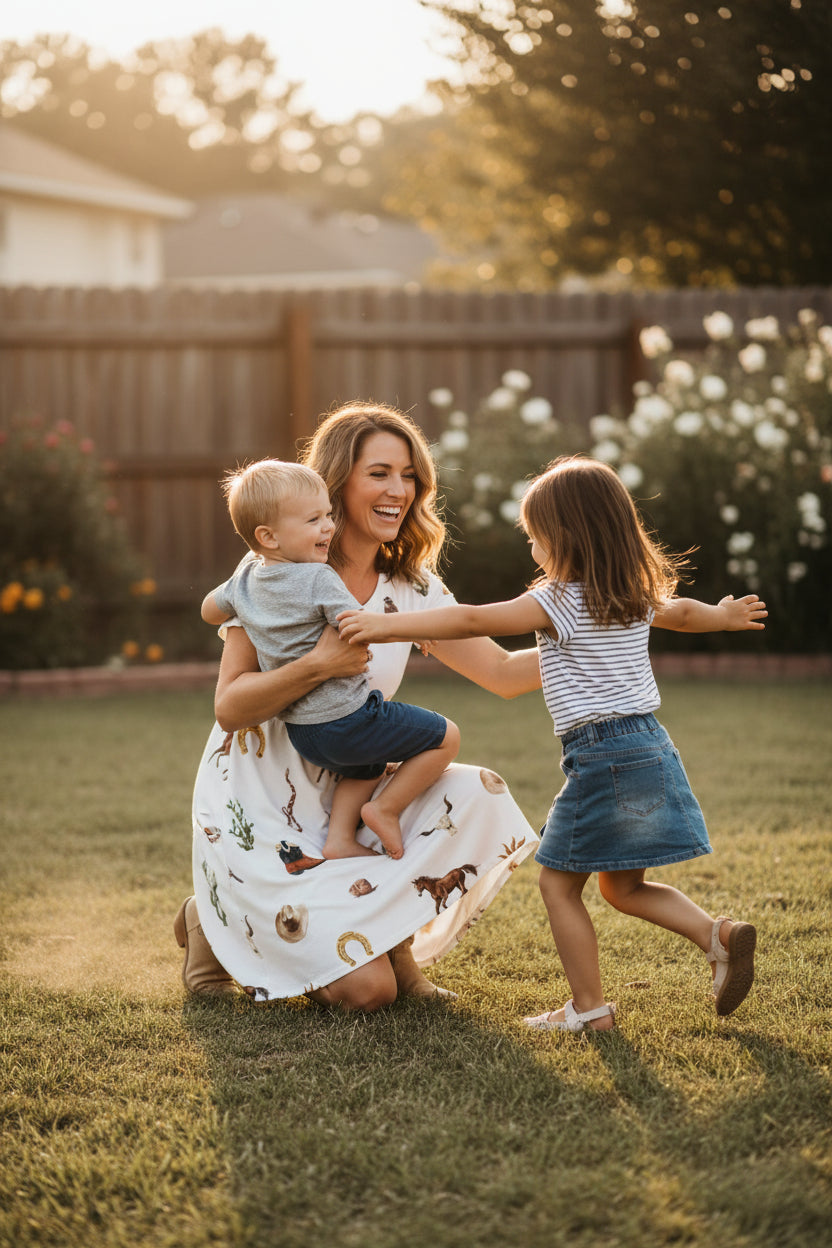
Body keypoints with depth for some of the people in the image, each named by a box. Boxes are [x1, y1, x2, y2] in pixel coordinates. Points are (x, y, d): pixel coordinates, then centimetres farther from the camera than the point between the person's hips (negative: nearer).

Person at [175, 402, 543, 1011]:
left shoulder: (411, 588, 3)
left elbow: (503, 672, -1)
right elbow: (229, 707, -16)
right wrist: (317, 666, -31)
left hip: (343, 800, 6)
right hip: (256, 810, -6)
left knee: (477, 796, -20)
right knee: (366, 989, -16)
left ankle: (394, 942, 2)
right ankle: (216, 926, 10)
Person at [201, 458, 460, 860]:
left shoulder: (246, 579, 5)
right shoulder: (318, 579, -20)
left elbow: (210, 610, 23)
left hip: (300, 732, 9)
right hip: (347, 717, -9)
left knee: (367, 765, 35)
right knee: (446, 738, 1)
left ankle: (339, 837, 19)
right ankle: (385, 809, 3)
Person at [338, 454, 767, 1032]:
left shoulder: (558, 601, -11)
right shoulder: (638, 595, 12)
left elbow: (472, 621, -16)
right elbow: (683, 611, 34)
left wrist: (387, 625, -14)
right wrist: (723, 615, 56)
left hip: (600, 756, -8)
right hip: (652, 746, 8)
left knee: (559, 882, 5)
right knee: (623, 886, 19)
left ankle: (590, 1007, 6)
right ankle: (719, 934, 3)